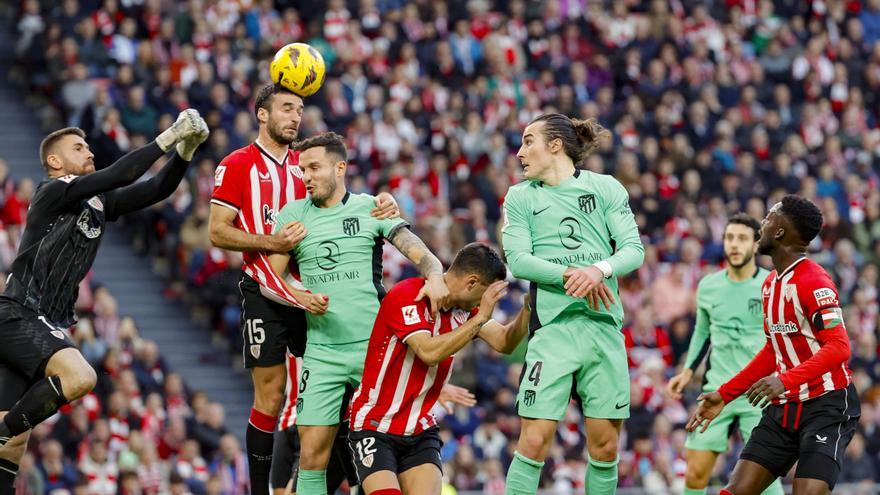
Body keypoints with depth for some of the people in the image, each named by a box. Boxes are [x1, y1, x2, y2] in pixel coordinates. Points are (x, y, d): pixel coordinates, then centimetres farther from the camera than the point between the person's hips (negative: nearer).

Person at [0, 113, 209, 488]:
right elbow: (118, 176, -19)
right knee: (80, 377, -29)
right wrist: (167, 139, -17)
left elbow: (156, 190, 10)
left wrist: (185, 150, -6)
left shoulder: (98, 203, 15)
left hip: (48, 324, 9)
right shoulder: (54, 191, -8)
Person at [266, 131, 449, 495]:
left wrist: (434, 276, -26)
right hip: (322, 352, 1)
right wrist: (301, 298, -11)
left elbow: (418, 252, -3)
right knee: (312, 451, -5)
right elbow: (270, 279, 9)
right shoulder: (293, 215, 8)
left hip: (374, 344, -1)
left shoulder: (371, 208, 3)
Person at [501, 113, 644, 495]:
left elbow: (634, 250, 1)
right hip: (551, 329, -1)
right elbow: (517, 259, -3)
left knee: (605, 446, 3)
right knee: (535, 441, -9)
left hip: (604, 325, 1)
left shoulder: (606, 188, 9)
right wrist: (569, 275, -18)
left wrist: (599, 270, -19)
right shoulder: (520, 197, 9)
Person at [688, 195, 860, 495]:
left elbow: (839, 347, -24)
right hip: (785, 407, 8)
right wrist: (724, 395, 21)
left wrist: (785, 380, -35)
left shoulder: (814, 282, -16)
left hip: (827, 405, -8)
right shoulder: (771, 283, 13)